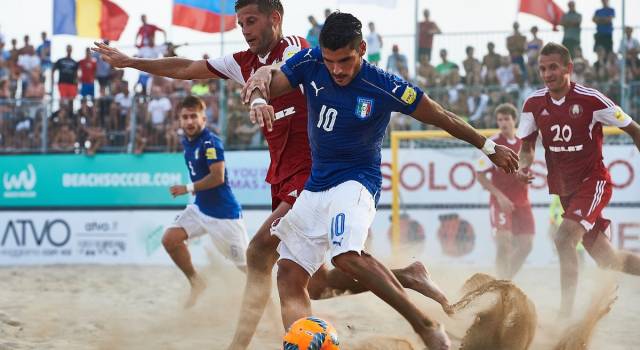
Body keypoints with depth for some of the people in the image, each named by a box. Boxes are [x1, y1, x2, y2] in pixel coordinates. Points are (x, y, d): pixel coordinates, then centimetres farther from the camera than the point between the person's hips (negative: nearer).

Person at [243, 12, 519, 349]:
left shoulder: (386, 87, -15)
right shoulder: (309, 63, -5)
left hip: (355, 181, -6)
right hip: (315, 186, 6)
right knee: (289, 276, -4)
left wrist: (490, 147, 5)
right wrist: (258, 99, -36)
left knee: (346, 255, -33)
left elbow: (442, 118, -4)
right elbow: (266, 81, -11)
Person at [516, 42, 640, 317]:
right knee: (608, 261, 9)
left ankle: (566, 310, -23)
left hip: (593, 181, -5)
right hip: (562, 189, 5)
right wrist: (524, 165, -11)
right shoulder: (534, 104, -3)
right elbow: (527, 144, 11)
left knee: (564, 239, -28)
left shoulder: (591, 99, -16)